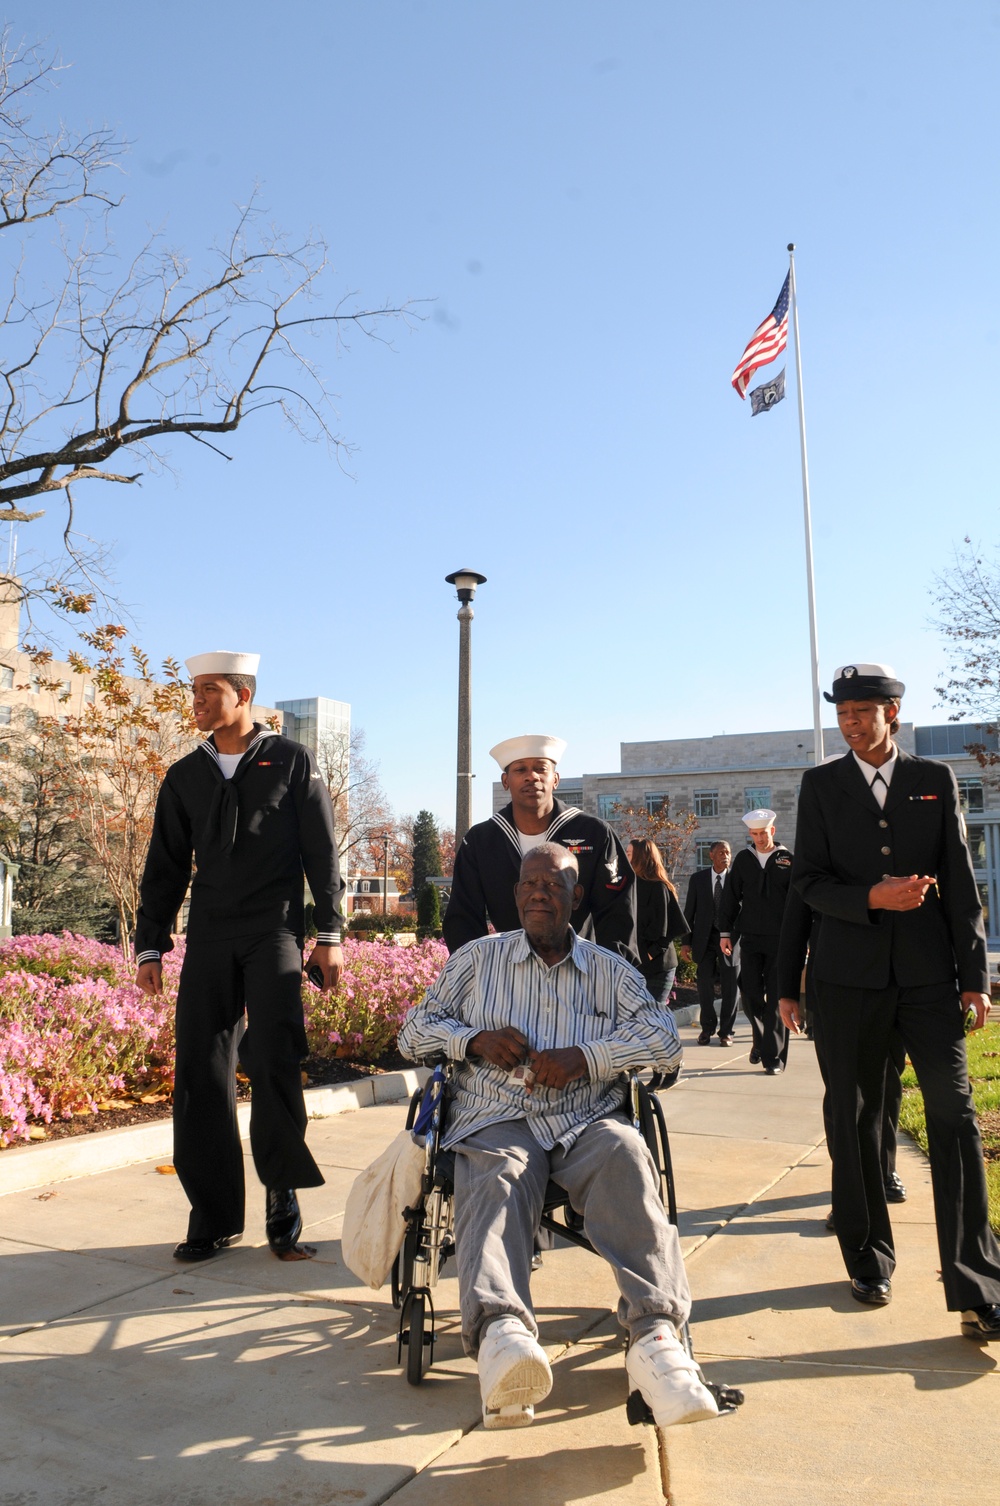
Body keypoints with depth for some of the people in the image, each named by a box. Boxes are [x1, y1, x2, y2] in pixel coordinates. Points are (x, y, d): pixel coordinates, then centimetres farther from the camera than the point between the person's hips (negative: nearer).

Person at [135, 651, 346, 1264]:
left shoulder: (291, 760, 4)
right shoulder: (185, 776, 13)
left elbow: (322, 853, 3)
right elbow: (165, 867, 16)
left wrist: (331, 935, -2)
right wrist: (151, 945, 9)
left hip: (276, 931, -3)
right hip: (209, 937, 4)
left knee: (275, 1065, -8)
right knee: (202, 1073, 0)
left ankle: (283, 1206, 7)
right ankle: (215, 1217, 11)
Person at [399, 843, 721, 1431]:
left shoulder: (611, 971, 19)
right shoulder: (477, 959, 21)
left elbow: (665, 1038, 5)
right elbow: (415, 1031, 19)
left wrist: (584, 1056, -10)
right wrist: (474, 1039, -2)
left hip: (586, 1121, 1)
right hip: (497, 1122, 0)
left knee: (626, 1154, -35)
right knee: (497, 1182, -36)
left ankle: (655, 1332, -48)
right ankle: (502, 1329, -61)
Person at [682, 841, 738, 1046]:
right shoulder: (697, 879, 3)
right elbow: (689, 911, 5)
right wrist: (687, 941, 2)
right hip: (704, 939, 1)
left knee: (729, 987, 3)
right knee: (705, 985, 5)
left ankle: (726, 1031, 15)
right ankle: (707, 1027, 22)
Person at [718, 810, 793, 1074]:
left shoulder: (788, 859, 1)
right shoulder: (743, 859, 8)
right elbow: (730, 897, 10)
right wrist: (725, 931, 6)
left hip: (780, 940, -2)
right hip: (750, 938, 3)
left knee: (776, 998, 0)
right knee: (750, 993, 3)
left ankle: (774, 1056, 6)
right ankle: (761, 1040, 26)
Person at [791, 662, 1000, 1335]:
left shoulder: (936, 779, 7)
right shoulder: (822, 784, 5)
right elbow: (808, 880, 2)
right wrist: (871, 898, -17)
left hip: (929, 972, 0)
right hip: (852, 975, 1)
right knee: (855, 1118, 8)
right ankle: (869, 1260, 23)